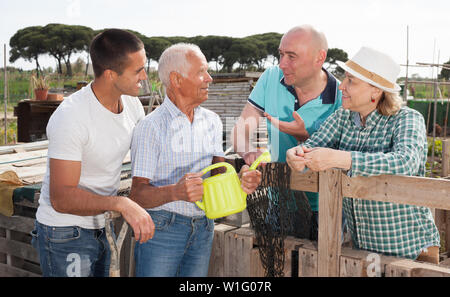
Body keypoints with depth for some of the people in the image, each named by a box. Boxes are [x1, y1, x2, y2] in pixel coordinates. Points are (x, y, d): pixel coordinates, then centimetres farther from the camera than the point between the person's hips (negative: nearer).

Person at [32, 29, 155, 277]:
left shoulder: (131, 103, -3)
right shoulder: (70, 117, -27)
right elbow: (61, 198, -29)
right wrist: (121, 204, -42)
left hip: (100, 228, 8)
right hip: (65, 235, -7)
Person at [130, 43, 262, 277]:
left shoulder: (212, 121, 7)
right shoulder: (151, 127, -12)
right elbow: (137, 194, -15)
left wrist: (239, 180, -19)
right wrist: (175, 192, -33)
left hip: (203, 228, 6)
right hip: (160, 229, -5)